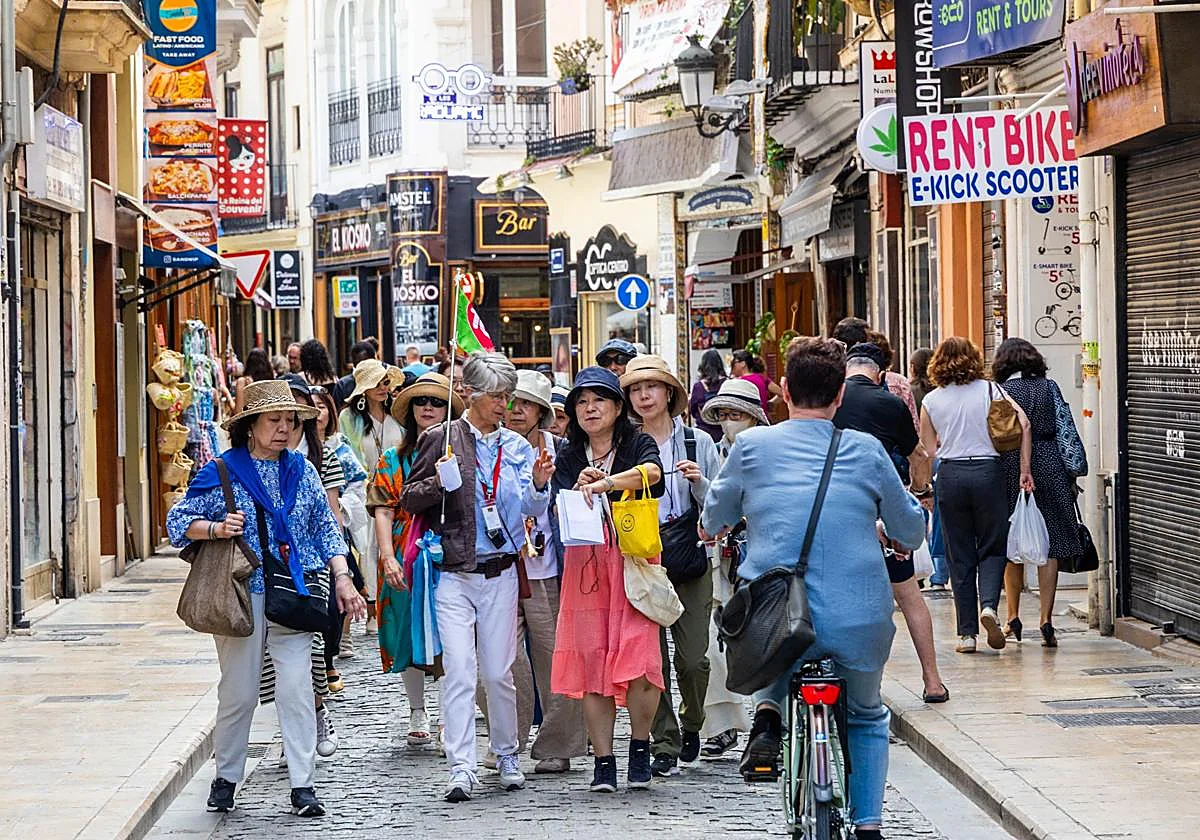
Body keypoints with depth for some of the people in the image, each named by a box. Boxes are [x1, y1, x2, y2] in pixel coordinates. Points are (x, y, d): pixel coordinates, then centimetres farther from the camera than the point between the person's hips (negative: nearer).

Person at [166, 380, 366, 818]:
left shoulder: (301, 471, 11)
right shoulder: (221, 471, 0)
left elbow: (326, 527, 15)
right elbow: (179, 521, 1)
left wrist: (342, 578, 5)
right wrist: (217, 528, -17)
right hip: (240, 595, -2)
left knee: (295, 687, -4)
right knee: (239, 690, 3)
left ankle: (302, 785, 0)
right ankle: (226, 777, 20)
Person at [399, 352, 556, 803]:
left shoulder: (516, 446, 9)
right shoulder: (440, 439, 1)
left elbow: (531, 508, 1)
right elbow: (409, 500, 2)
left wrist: (539, 483, -19)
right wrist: (440, 481, -17)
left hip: (500, 575, 2)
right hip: (453, 575, -2)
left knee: (498, 673, 7)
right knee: (459, 670, -10)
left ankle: (506, 754, 24)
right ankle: (461, 768, -10)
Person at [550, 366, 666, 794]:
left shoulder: (637, 445, 5)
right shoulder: (568, 457, 16)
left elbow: (651, 472, -17)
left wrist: (603, 484, -27)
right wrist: (579, 487, -11)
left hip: (634, 561, -3)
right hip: (586, 563, 3)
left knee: (639, 657, -14)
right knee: (590, 659, -3)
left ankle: (640, 745, 5)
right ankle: (603, 760, 2)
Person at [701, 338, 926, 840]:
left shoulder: (752, 445, 3)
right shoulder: (867, 451, 5)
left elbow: (713, 522, 19)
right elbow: (912, 534, 16)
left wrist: (718, 526, 43)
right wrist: (882, 525, 39)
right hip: (860, 624, 0)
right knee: (867, 716, 29)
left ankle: (768, 716, 14)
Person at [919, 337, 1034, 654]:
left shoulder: (931, 401, 5)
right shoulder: (990, 390, 2)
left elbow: (928, 450, 3)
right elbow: (1023, 424, -9)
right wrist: (1025, 469, -6)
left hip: (950, 475, 1)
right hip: (988, 472, -1)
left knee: (960, 556, 8)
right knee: (992, 548, 10)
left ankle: (967, 633, 6)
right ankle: (989, 605, -17)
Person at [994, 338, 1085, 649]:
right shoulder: (1050, 388, 3)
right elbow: (1067, 431, 1)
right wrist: (1072, 473, 7)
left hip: (1009, 469, -1)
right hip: (1049, 468, 1)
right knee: (1049, 547, 2)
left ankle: (1013, 618, 16)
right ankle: (1046, 620, -5)